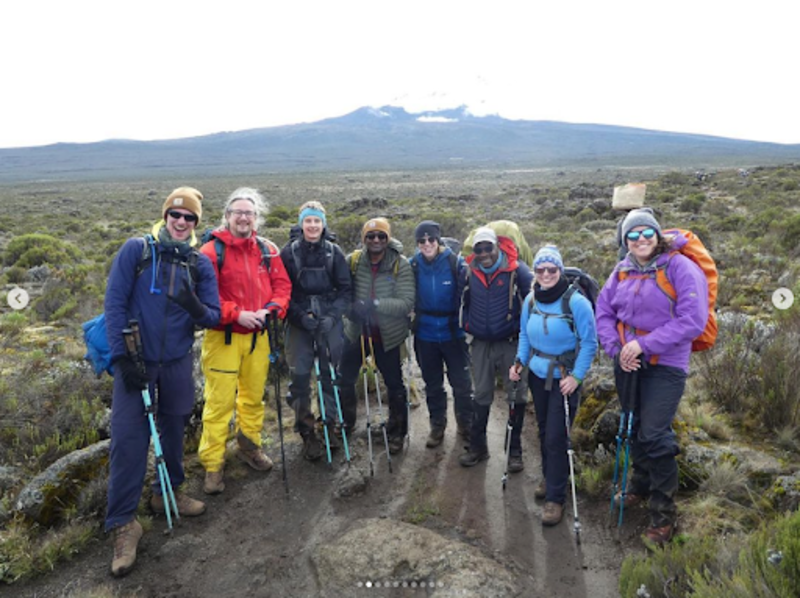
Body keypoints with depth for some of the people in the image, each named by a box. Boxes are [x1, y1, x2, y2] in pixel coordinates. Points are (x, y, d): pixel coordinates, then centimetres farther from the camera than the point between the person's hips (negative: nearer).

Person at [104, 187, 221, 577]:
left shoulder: (200, 263, 4)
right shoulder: (136, 250, -4)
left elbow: (214, 316, 1)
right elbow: (114, 303, -7)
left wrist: (196, 308, -22)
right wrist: (120, 355, -13)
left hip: (178, 362, 3)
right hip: (136, 359, -3)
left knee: (174, 428, 15)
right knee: (129, 438, -6)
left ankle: (169, 492, 35)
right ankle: (122, 523, 5)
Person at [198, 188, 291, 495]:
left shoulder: (267, 251, 7)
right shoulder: (212, 251, -8)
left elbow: (282, 285, 8)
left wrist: (270, 309, -9)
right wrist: (236, 314, -20)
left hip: (258, 336, 5)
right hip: (223, 336, -4)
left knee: (254, 395, 17)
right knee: (220, 400, -4)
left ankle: (249, 446, 38)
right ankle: (212, 464, 9)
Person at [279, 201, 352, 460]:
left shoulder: (334, 252, 4)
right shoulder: (289, 252, 0)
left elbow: (346, 289, 3)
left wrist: (332, 315, -10)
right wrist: (301, 316, -12)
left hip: (329, 322, 1)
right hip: (299, 323, -1)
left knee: (329, 373, 5)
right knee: (300, 375, -3)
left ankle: (329, 424, 24)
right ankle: (306, 431, 12)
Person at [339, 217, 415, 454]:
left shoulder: (401, 265, -14)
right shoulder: (353, 261, -8)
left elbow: (407, 303, -20)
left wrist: (375, 304, -31)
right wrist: (349, 308, -24)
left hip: (387, 335, -2)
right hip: (356, 331, 2)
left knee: (395, 385, 11)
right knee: (344, 379, 10)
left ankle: (397, 432, 34)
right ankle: (345, 423, 38)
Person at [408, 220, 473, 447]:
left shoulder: (456, 263, -11)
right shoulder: (413, 265, -5)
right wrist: (413, 317, 3)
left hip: (453, 333, -2)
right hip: (425, 335, 2)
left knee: (462, 383, 6)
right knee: (432, 384, 16)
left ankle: (465, 424, 28)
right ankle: (437, 425, 33)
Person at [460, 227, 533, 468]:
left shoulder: (515, 268, -12)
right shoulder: (469, 271, -1)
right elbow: (465, 299, 14)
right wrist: (467, 325, 7)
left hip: (510, 342, -3)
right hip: (481, 343, 3)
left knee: (516, 395, 4)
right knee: (481, 395, 12)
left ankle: (515, 450, 18)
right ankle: (477, 446, 24)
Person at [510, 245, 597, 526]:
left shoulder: (576, 302, -18)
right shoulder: (531, 299, -1)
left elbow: (589, 342, -14)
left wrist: (576, 376, -18)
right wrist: (519, 361, -2)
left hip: (565, 378, -5)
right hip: (537, 374, 5)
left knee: (556, 437, -4)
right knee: (544, 431, 16)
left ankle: (555, 497, 10)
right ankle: (549, 479, 37)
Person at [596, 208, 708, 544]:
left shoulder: (680, 268, -13)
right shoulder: (622, 271, 4)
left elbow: (692, 321, -19)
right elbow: (604, 312, 5)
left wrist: (643, 344, -22)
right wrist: (616, 349, -11)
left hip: (665, 366, -5)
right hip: (627, 363, 6)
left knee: (655, 435, -8)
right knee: (634, 428, 19)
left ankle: (664, 511, 9)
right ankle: (640, 484, 42)